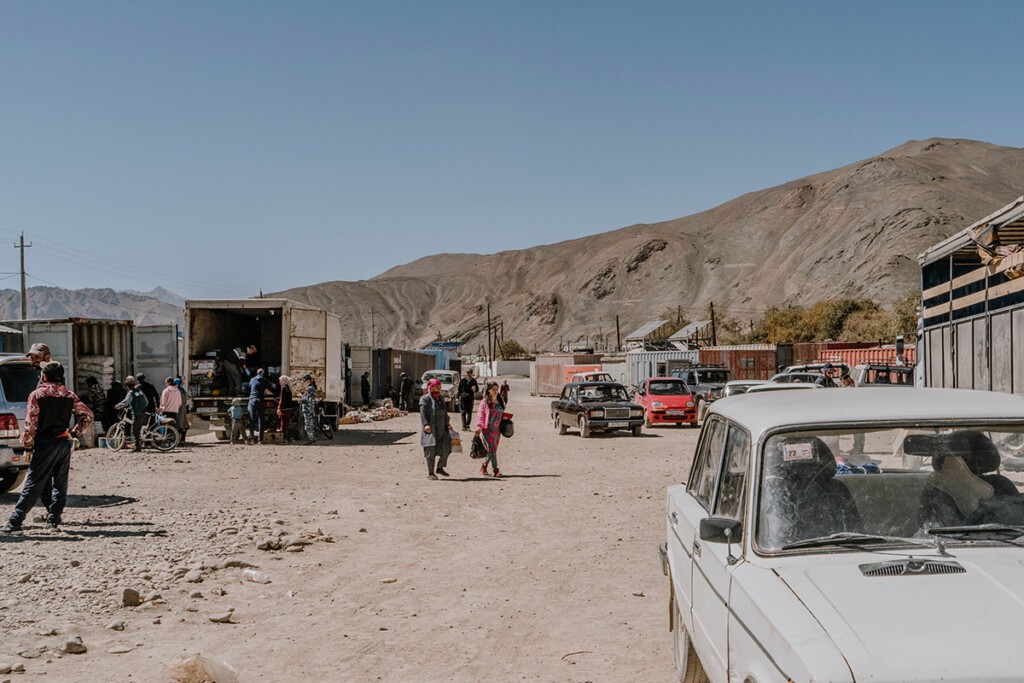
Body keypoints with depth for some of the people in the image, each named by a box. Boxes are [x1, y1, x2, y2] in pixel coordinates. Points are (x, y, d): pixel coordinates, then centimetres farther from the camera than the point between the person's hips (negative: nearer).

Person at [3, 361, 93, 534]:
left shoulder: (37, 395, -6)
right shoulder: (69, 395, 8)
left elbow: (31, 423, -10)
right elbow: (88, 416, 7)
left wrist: (27, 445, -4)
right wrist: (75, 432, 12)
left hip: (45, 444, -4)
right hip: (64, 444, 4)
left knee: (33, 485, -4)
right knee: (60, 485, 11)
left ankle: (15, 523, -4)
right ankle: (54, 520, 11)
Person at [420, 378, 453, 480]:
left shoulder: (441, 398, 18)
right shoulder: (425, 398, -5)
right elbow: (422, 413, -15)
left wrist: (448, 423, 24)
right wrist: (426, 424, -27)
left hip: (442, 429, 6)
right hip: (430, 429, -6)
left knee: (446, 447, -7)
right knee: (431, 451, -2)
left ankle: (440, 468, 11)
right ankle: (430, 473, 6)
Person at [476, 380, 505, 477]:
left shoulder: (499, 401, 13)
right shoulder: (485, 402, -3)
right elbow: (480, 414, -5)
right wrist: (479, 426, -16)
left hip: (497, 430, 6)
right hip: (487, 430, -6)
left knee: (493, 451, 7)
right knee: (491, 450, -11)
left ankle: (484, 467, 24)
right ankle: (495, 470, -6)